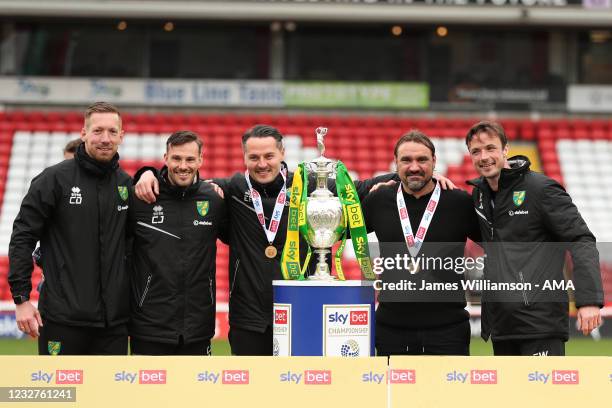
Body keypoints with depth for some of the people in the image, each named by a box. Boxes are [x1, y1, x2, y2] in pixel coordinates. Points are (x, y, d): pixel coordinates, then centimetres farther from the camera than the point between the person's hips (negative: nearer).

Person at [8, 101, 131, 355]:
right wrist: (21, 298, -10)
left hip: (114, 322, 4)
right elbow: (23, 237, -5)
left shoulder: (128, 185, 10)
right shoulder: (55, 179, -4)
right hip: (63, 319, -4)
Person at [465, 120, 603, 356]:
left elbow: (582, 241, -10)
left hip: (540, 317, -7)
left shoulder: (540, 188, -7)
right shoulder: (479, 193, 13)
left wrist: (590, 299, -22)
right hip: (500, 324, 7)